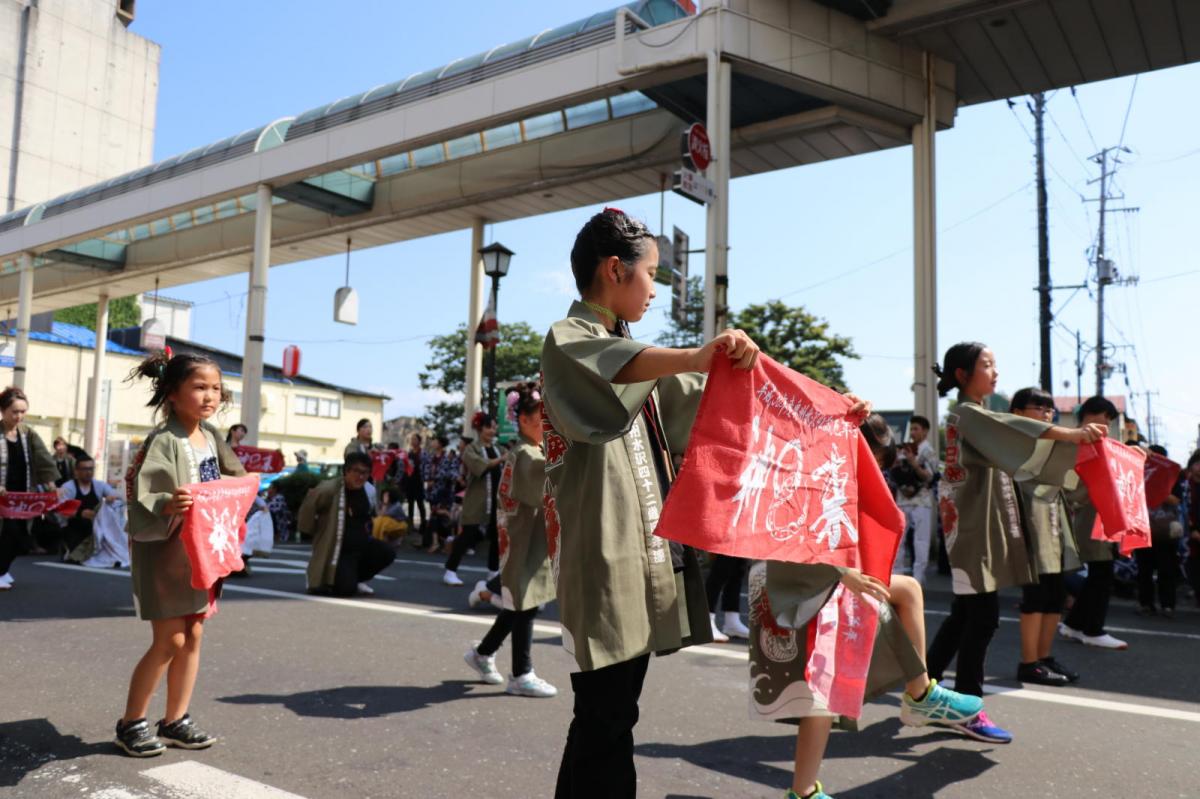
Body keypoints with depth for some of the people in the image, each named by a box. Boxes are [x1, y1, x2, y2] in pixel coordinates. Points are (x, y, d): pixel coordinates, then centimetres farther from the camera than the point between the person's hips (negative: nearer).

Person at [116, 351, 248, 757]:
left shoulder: (211, 434, 5)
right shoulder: (162, 441, -19)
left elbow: (231, 479, 20)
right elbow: (142, 497, -26)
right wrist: (168, 504, -44)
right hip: (164, 550, -7)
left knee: (193, 636, 11)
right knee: (169, 641, -1)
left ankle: (175, 721, 24)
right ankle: (131, 723, 17)